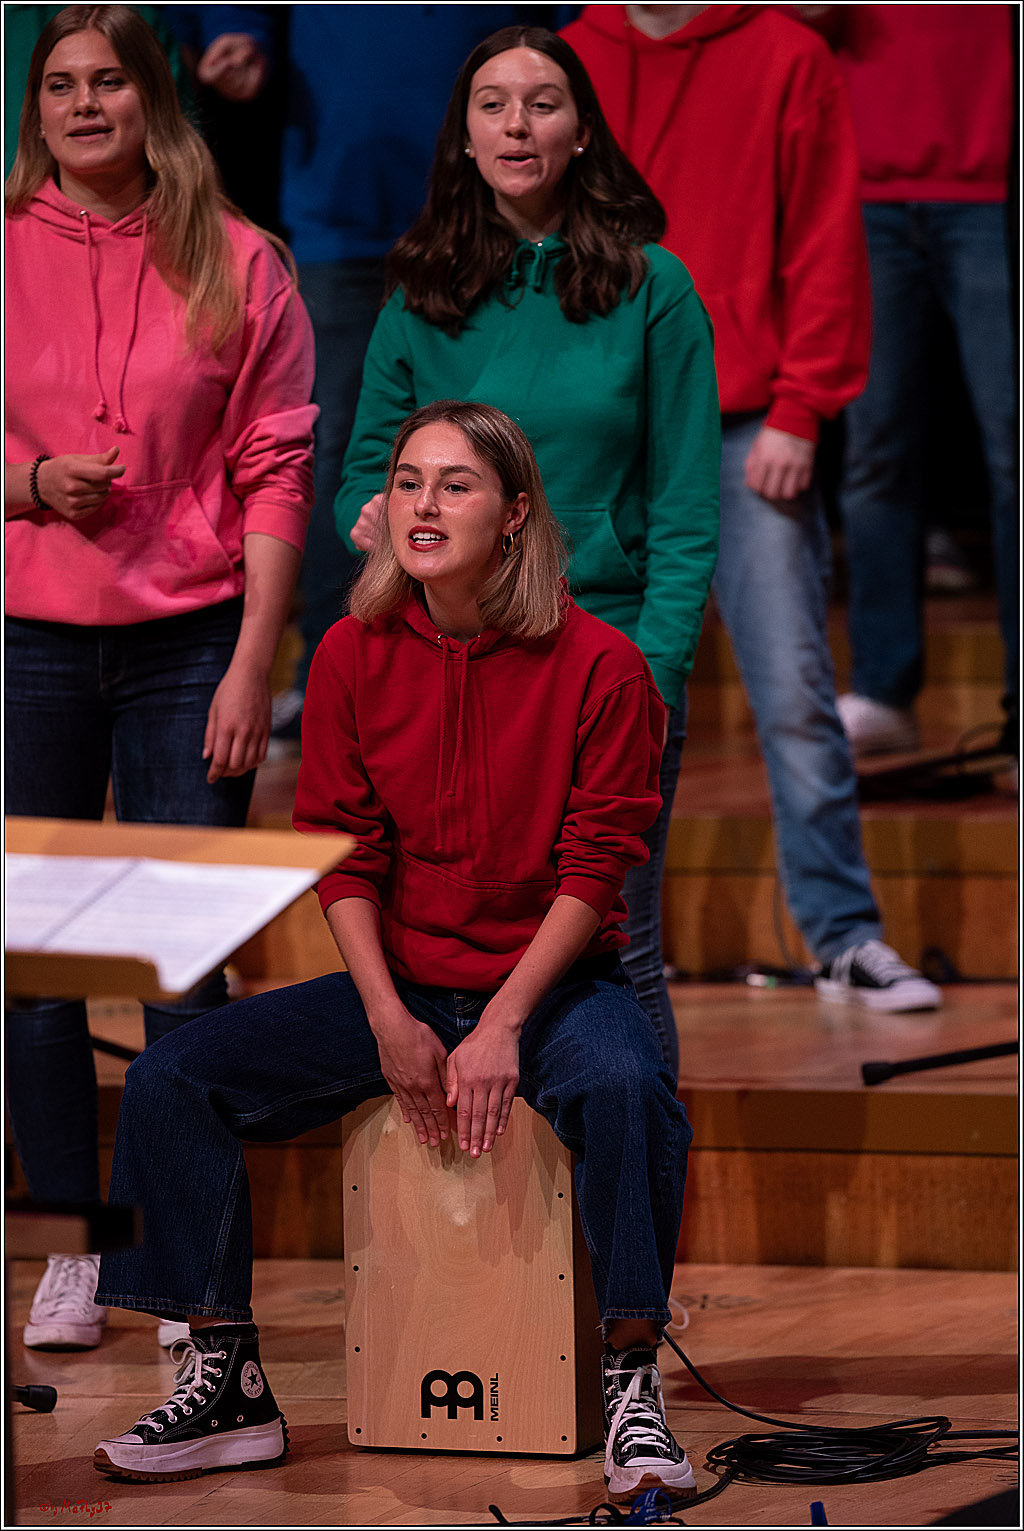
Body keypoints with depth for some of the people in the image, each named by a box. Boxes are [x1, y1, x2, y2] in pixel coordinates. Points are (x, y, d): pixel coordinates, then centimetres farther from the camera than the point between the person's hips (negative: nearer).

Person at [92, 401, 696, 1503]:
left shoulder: (597, 664, -11)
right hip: (397, 986, 4)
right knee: (169, 1079, -13)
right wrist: (390, 1021, -12)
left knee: (625, 1086, -38)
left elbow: (596, 864, -11)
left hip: (550, 982, -4)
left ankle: (633, 1389, -25)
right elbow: (343, 852, 1)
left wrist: (501, 1027, -19)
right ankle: (226, 1385, -6)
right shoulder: (354, 655, -1)